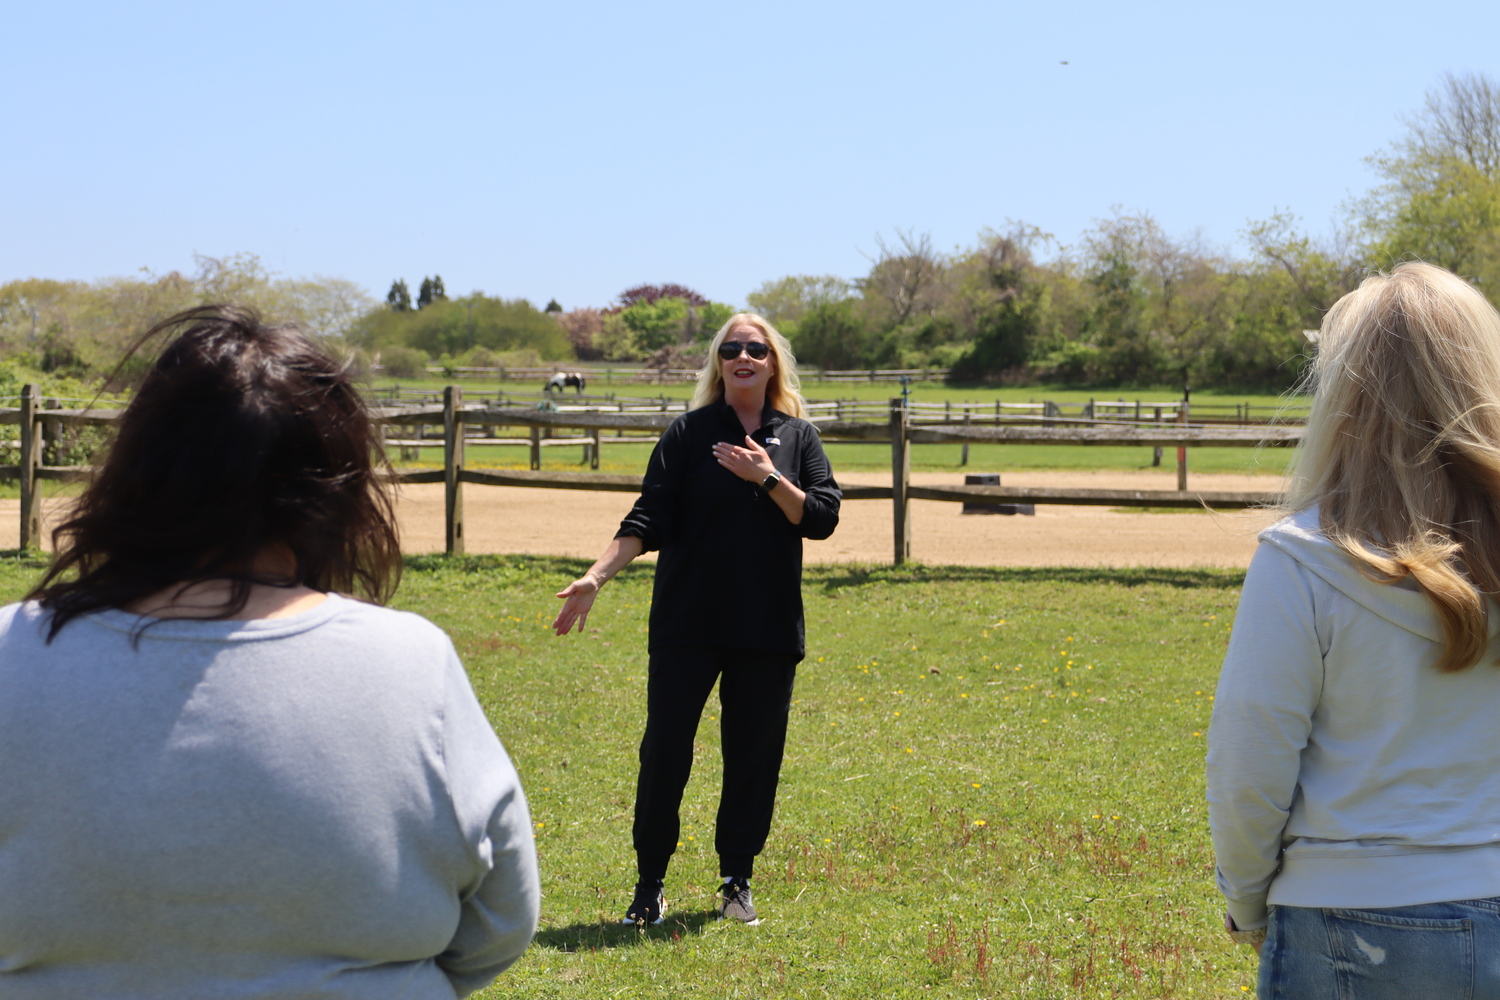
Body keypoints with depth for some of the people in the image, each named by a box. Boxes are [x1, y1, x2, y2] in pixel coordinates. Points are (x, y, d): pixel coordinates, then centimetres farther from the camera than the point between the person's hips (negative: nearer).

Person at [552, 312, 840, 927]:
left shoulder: (798, 437, 7)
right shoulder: (690, 432, 1)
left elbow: (822, 519, 0)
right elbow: (649, 519, -4)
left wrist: (769, 479, -14)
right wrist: (595, 577, -15)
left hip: (769, 626, 2)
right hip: (687, 623, -1)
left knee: (755, 755, 6)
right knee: (664, 751, -2)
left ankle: (737, 880, 20)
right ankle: (650, 884, 9)